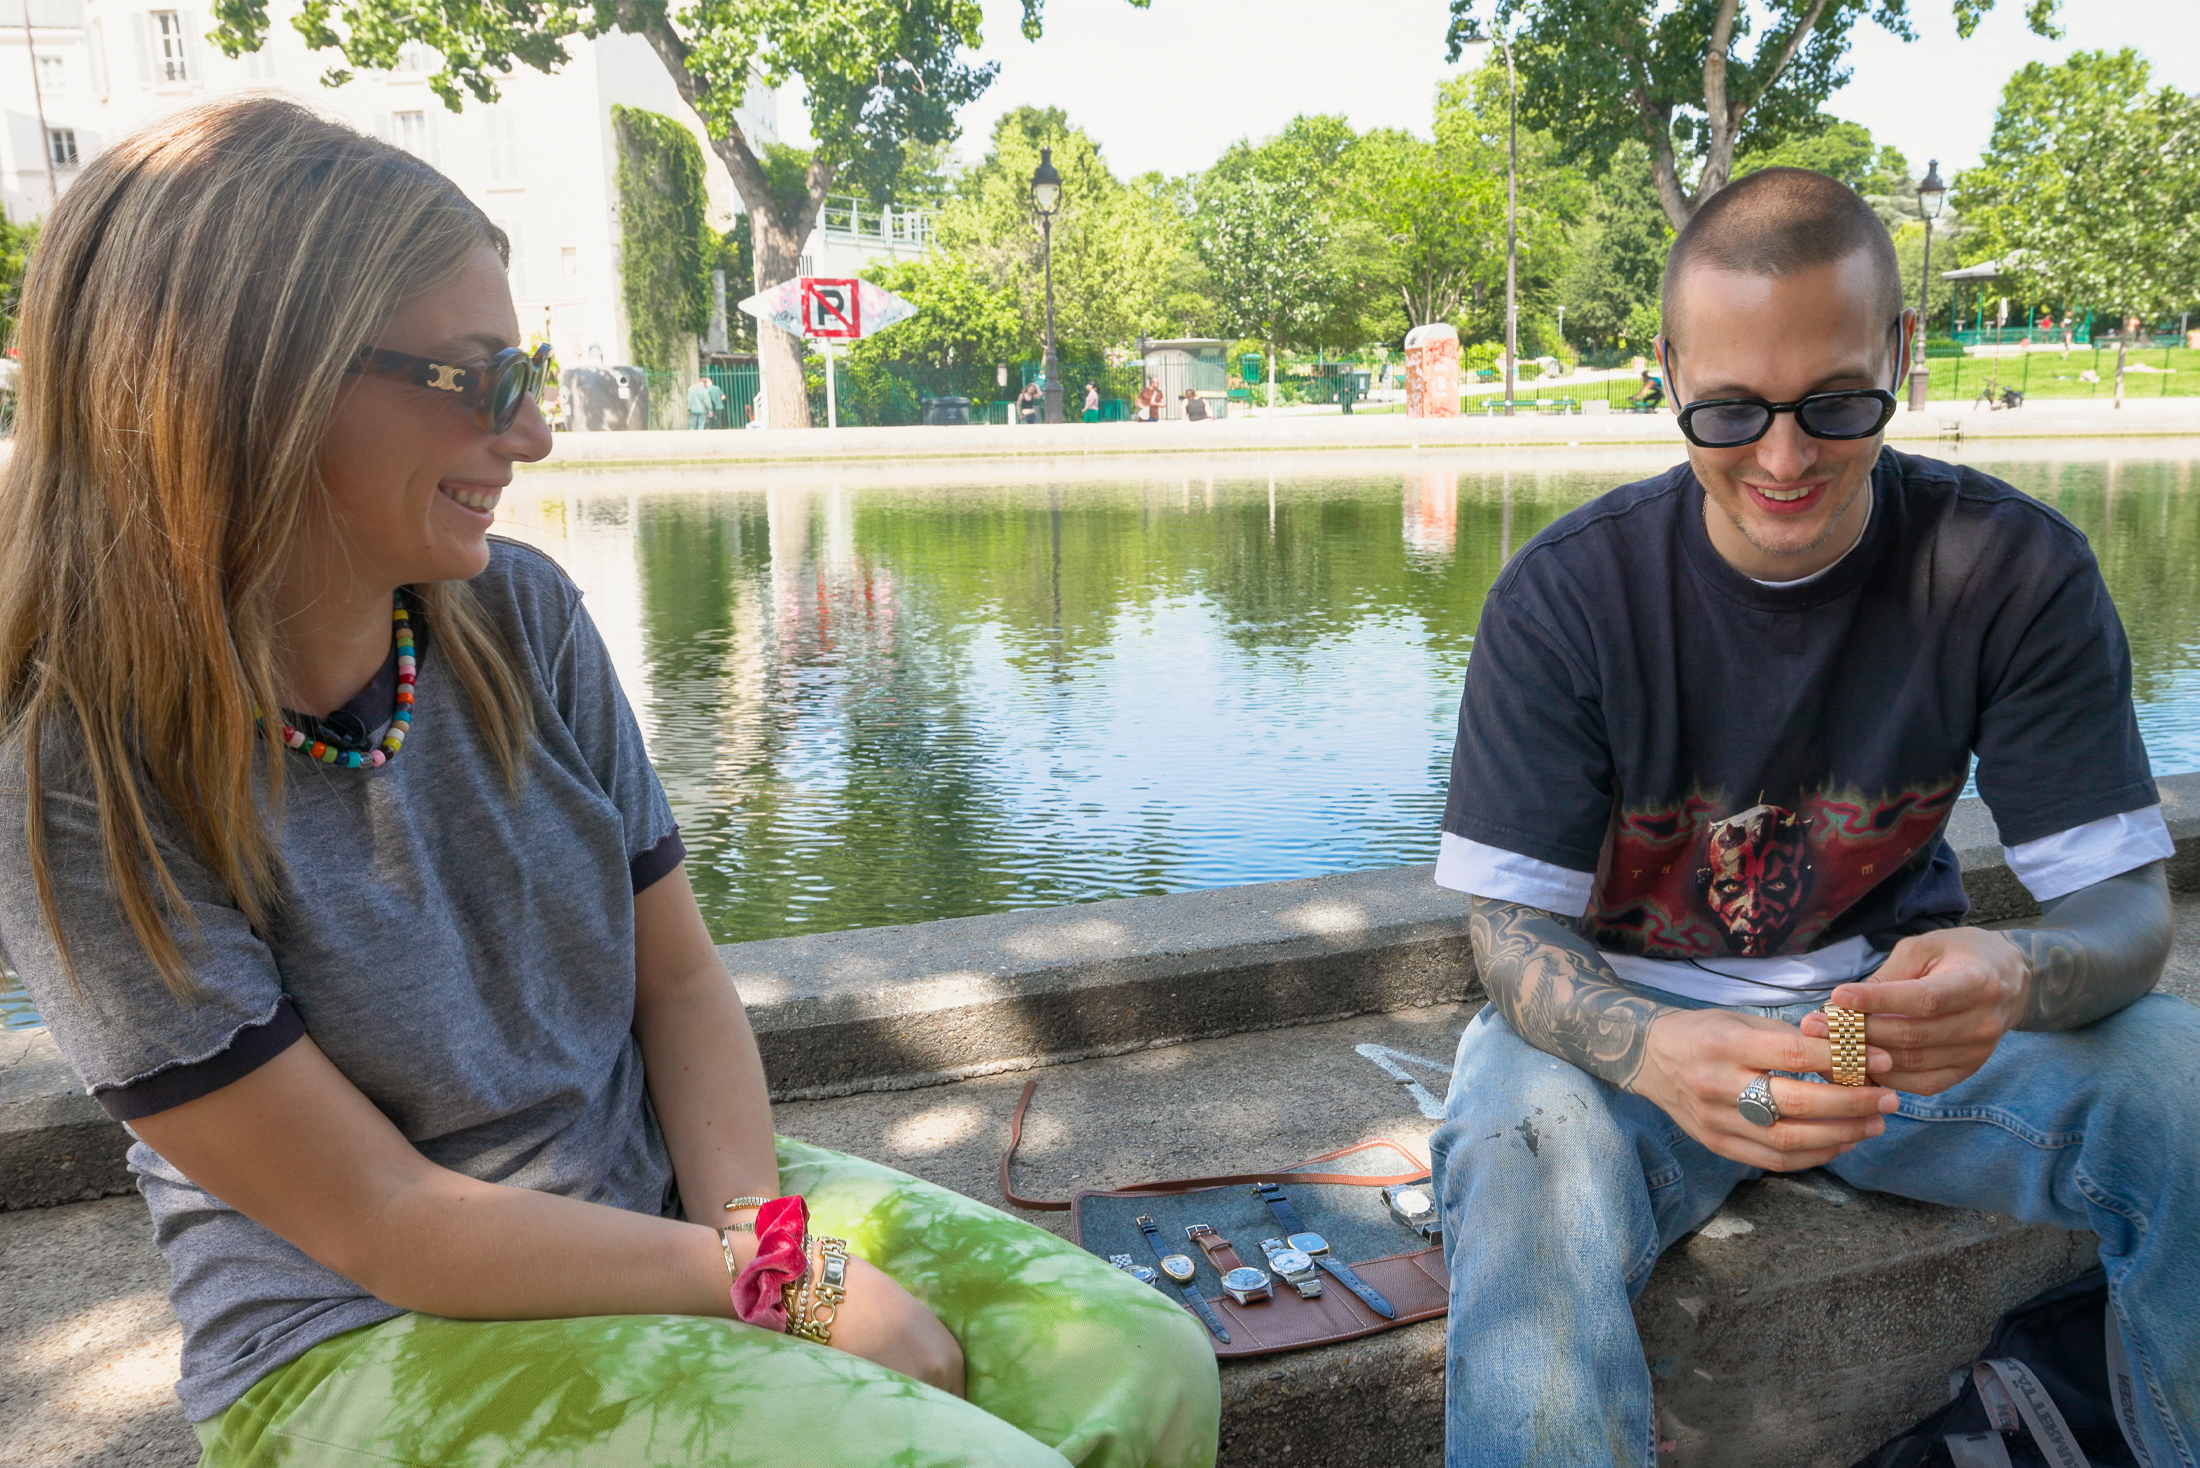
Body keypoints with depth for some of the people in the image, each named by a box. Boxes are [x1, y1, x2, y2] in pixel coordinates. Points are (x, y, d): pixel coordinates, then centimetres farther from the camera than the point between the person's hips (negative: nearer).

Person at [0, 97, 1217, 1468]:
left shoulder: (521, 616, -5)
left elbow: (680, 976, 1)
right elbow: (381, 1221, -17)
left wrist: (760, 1222, -15)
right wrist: (787, 1283, -17)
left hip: (669, 1200, 5)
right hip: (370, 1329, -4)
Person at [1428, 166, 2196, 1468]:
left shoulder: (2014, 568, -8)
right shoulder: (1565, 595, -14)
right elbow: (1513, 928, -16)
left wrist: (2016, 976, -35)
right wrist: (1658, 1053, -39)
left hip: (1900, 1008, 3)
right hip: (1635, 1016, -2)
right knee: (1523, 1151, -35)